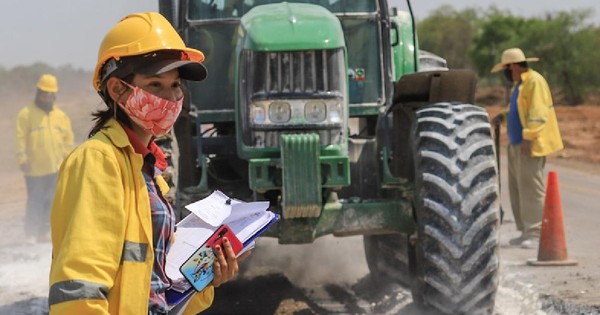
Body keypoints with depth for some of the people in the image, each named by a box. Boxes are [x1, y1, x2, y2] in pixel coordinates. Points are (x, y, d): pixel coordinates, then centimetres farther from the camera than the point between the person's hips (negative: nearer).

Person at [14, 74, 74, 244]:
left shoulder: (61, 115, 12)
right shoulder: (26, 114, -3)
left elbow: (68, 138, 17)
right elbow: (20, 138, -7)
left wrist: (67, 158, 8)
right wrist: (22, 159, -14)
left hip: (56, 168, 5)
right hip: (35, 168, -5)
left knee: (51, 201, 8)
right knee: (35, 201, -2)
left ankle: (45, 232, 17)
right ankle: (31, 234, 6)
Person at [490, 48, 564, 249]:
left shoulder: (535, 81, -12)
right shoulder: (519, 84, 20)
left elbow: (538, 113, -20)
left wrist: (528, 137, -25)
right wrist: (503, 116, 13)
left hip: (530, 144, -10)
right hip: (516, 144, 10)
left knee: (531, 188, -11)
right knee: (517, 188, 9)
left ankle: (536, 234, -10)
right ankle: (526, 232, 13)